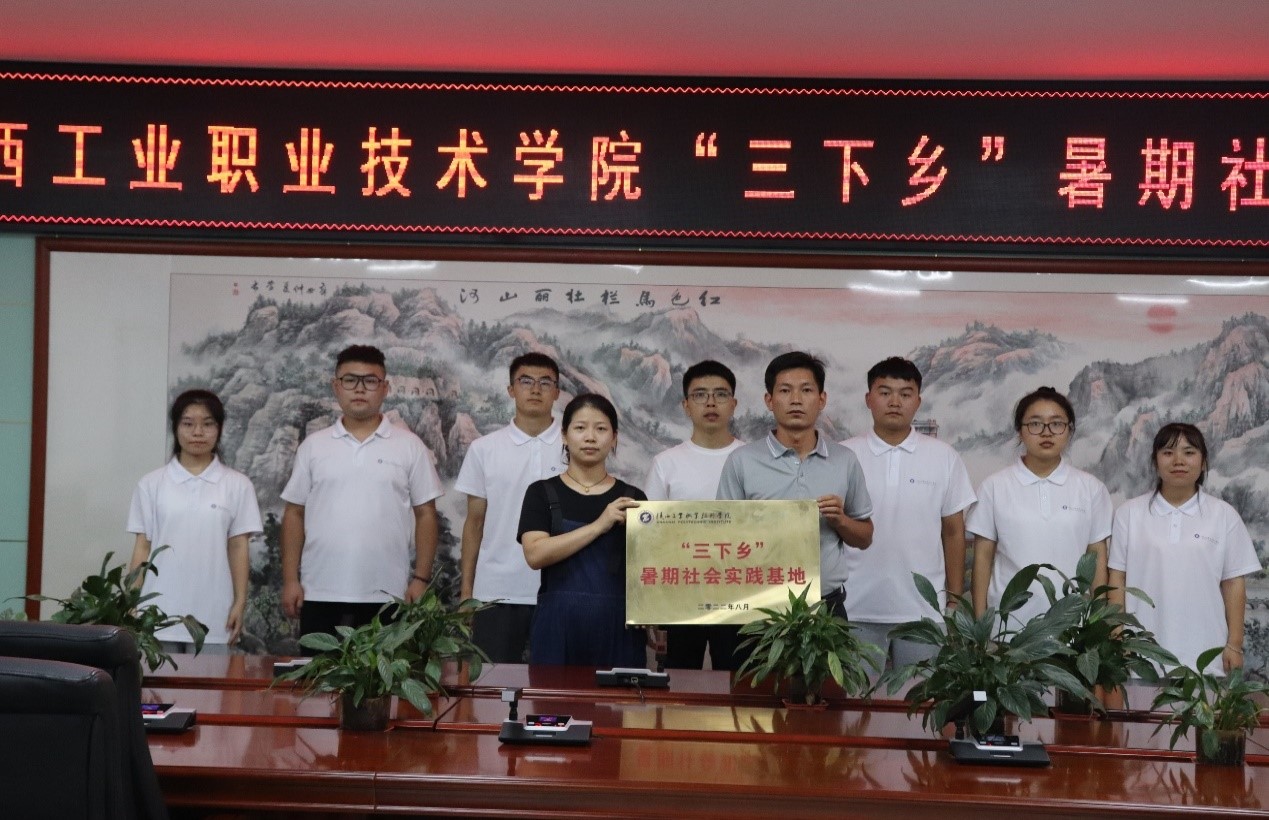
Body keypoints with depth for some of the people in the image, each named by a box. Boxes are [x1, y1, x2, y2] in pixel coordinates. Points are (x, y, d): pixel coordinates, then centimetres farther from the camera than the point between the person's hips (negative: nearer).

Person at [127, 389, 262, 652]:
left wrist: (240, 603, -1)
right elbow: (142, 547, 6)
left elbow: (238, 548, 4)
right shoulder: (152, 483, 5)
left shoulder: (237, 485, 3)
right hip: (159, 612, 1)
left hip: (212, 615, 0)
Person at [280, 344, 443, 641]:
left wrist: (421, 578, -3)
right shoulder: (313, 446, 7)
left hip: (386, 595, -1)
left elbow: (425, 514, 3)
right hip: (320, 594, 1)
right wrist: (290, 580, 1)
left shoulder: (410, 446, 3)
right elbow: (295, 514, 8)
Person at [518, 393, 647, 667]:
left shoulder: (632, 498, 9)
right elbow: (535, 554, -11)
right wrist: (599, 526, -16)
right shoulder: (542, 493, 5)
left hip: (617, 624, 1)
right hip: (560, 624, -1)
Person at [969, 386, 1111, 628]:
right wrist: (980, 619, -1)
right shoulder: (995, 486, 1)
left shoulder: (1091, 488, 5)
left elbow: (1097, 557, 7)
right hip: (1009, 623, -1)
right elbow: (983, 556, 3)